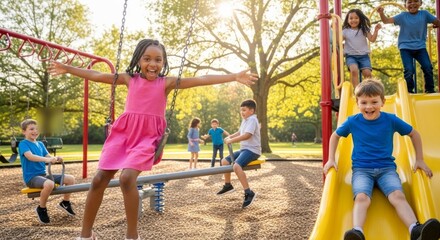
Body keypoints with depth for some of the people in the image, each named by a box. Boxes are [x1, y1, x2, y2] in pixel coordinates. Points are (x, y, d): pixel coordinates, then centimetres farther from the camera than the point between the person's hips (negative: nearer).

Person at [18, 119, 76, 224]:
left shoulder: (40, 144, 14)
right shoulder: (23, 144, -8)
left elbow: (48, 156, 6)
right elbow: (30, 156, -27)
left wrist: (56, 158, -18)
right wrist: (46, 159, -40)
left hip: (43, 175, 8)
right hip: (31, 177, -7)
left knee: (71, 178, -1)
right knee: (49, 184, -39)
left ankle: (65, 203, 20)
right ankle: (41, 209, -13)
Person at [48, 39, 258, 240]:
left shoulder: (167, 82, 2)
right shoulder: (130, 79, 9)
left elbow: (201, 80, -6)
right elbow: (97, 76, 14)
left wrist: (235, 77, -11)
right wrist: (67, 68, 17)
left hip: (148, 136, -3)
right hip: (124, 132, 3)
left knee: (127, 177, -25)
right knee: (99, 179, -4)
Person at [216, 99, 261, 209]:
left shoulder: (252, 119, -15)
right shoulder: (245, 121, 16)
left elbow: (247, 135, -28)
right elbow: (239, 132, 30)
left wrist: (231, 140, -22)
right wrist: (229, 137, 12)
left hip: (252, 150, -10)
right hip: (244, 149, 10)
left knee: (237, 166, -33)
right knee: (225, 161, 12)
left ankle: (249, 193, -28)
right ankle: (228, 185, 28)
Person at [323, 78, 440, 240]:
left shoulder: (391, 120, 0)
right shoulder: (352, 122, 0)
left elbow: (414, 134, 15)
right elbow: (335, 136, 17)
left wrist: (419, 160, 13)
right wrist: (331, 160, 9)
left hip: (386, 168, 1)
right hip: (361, 169, -1)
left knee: (398, 196, -29)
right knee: (361, 197, -31)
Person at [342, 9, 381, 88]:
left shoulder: (364, 30, 13)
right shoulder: (346, 31, 10)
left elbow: (372, 39, 5)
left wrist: (376, 30, -9)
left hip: (363, 55, 2)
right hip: (351, 56, -2)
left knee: (367, 73, -19)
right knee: (354, 70, -30)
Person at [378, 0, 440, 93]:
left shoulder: (424, 14, 1)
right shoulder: (402, 16, -2)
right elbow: (386, 21, -11)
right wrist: (381, 13, -23)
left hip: (420, 47, 2)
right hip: (405, 47, -2)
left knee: (428, 67, -7)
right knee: (409, 70, -12)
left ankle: (430, 89, 9)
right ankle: (409, 91, 4)